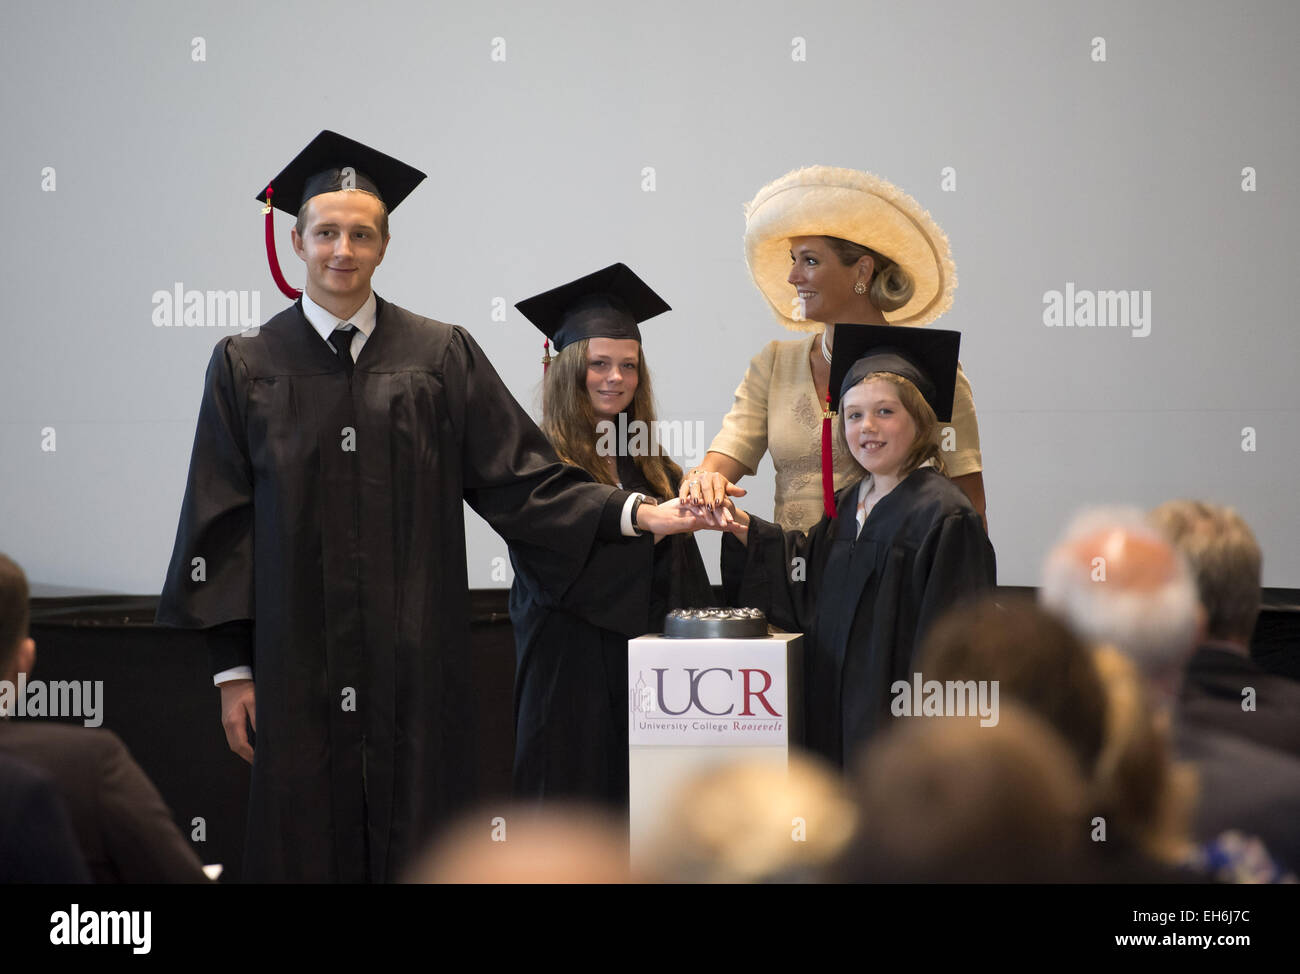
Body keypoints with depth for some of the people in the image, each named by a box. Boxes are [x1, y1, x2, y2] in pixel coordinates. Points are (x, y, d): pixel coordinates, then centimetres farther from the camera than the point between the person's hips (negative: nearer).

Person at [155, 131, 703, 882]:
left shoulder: (442, 356, 4)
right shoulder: (249, 366, 4)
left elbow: (519, 477, 3)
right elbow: (222, 526, 4)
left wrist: (634, 513, -11)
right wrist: (233, 669, 0)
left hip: (417, 666, 0)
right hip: (298, 672, 0)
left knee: (419, 855, 1)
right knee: (307, 849, 2)